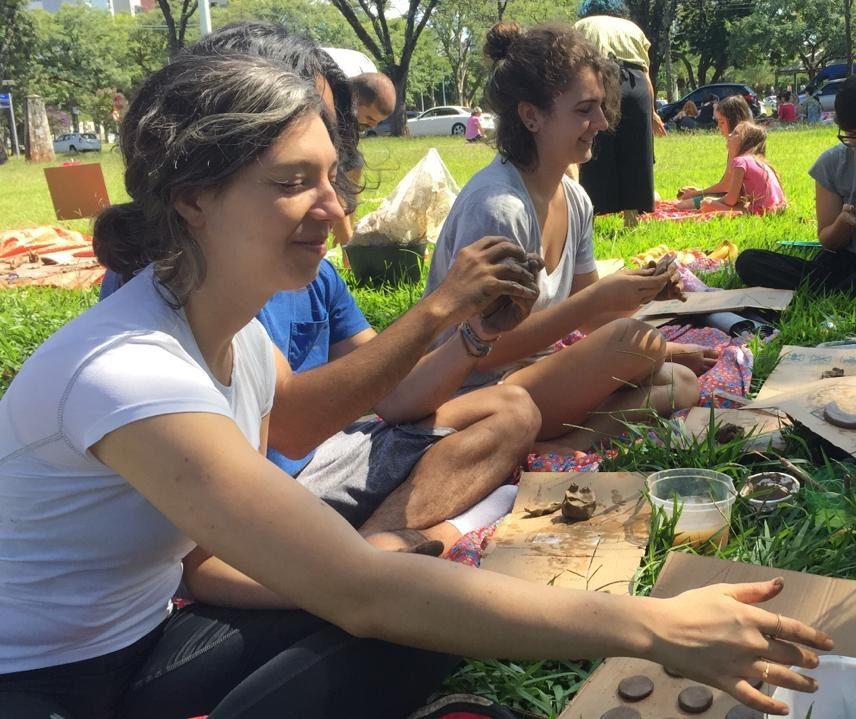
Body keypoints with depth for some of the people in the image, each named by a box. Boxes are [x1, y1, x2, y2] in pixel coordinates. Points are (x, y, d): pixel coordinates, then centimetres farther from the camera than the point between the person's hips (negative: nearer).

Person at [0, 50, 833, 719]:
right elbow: (362, 589, -35)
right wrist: (652, 627, -32)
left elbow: (211, 558, 0)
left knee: (397, 639, -14)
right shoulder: (129, 372, -31)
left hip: (140, 639, 7)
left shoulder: (242, 341, -3)